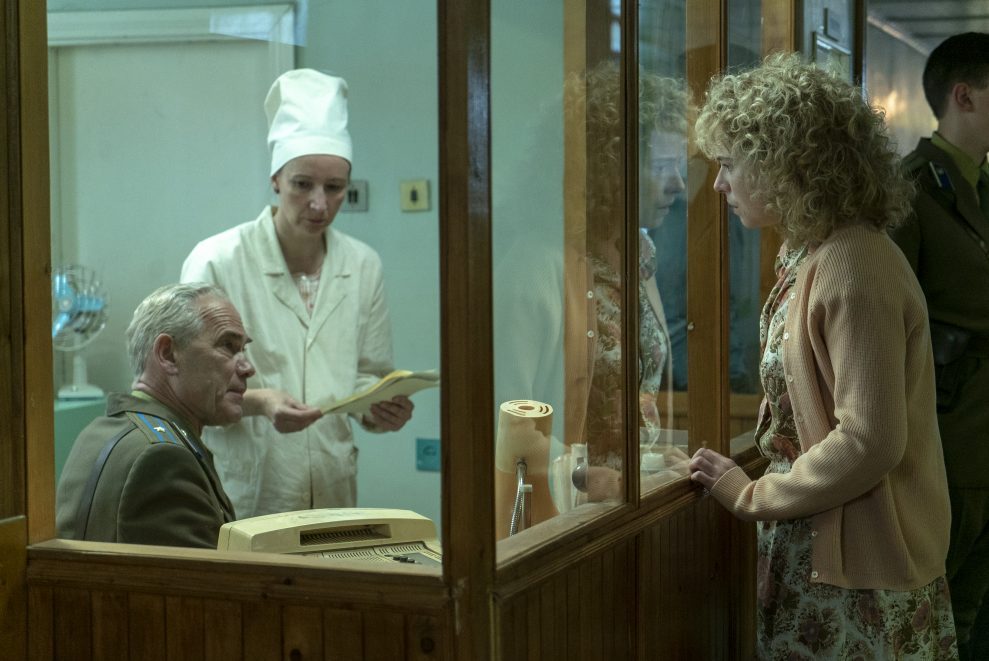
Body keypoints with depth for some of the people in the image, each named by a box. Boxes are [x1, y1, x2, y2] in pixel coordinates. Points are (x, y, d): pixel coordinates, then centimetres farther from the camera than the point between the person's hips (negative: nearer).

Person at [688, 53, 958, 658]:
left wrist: (752, 496, -14)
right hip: (815, 551, 9)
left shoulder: (853, 269, -21)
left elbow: (870, 442, -24)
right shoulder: (811, 256, 9)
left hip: (858, 573, -9)